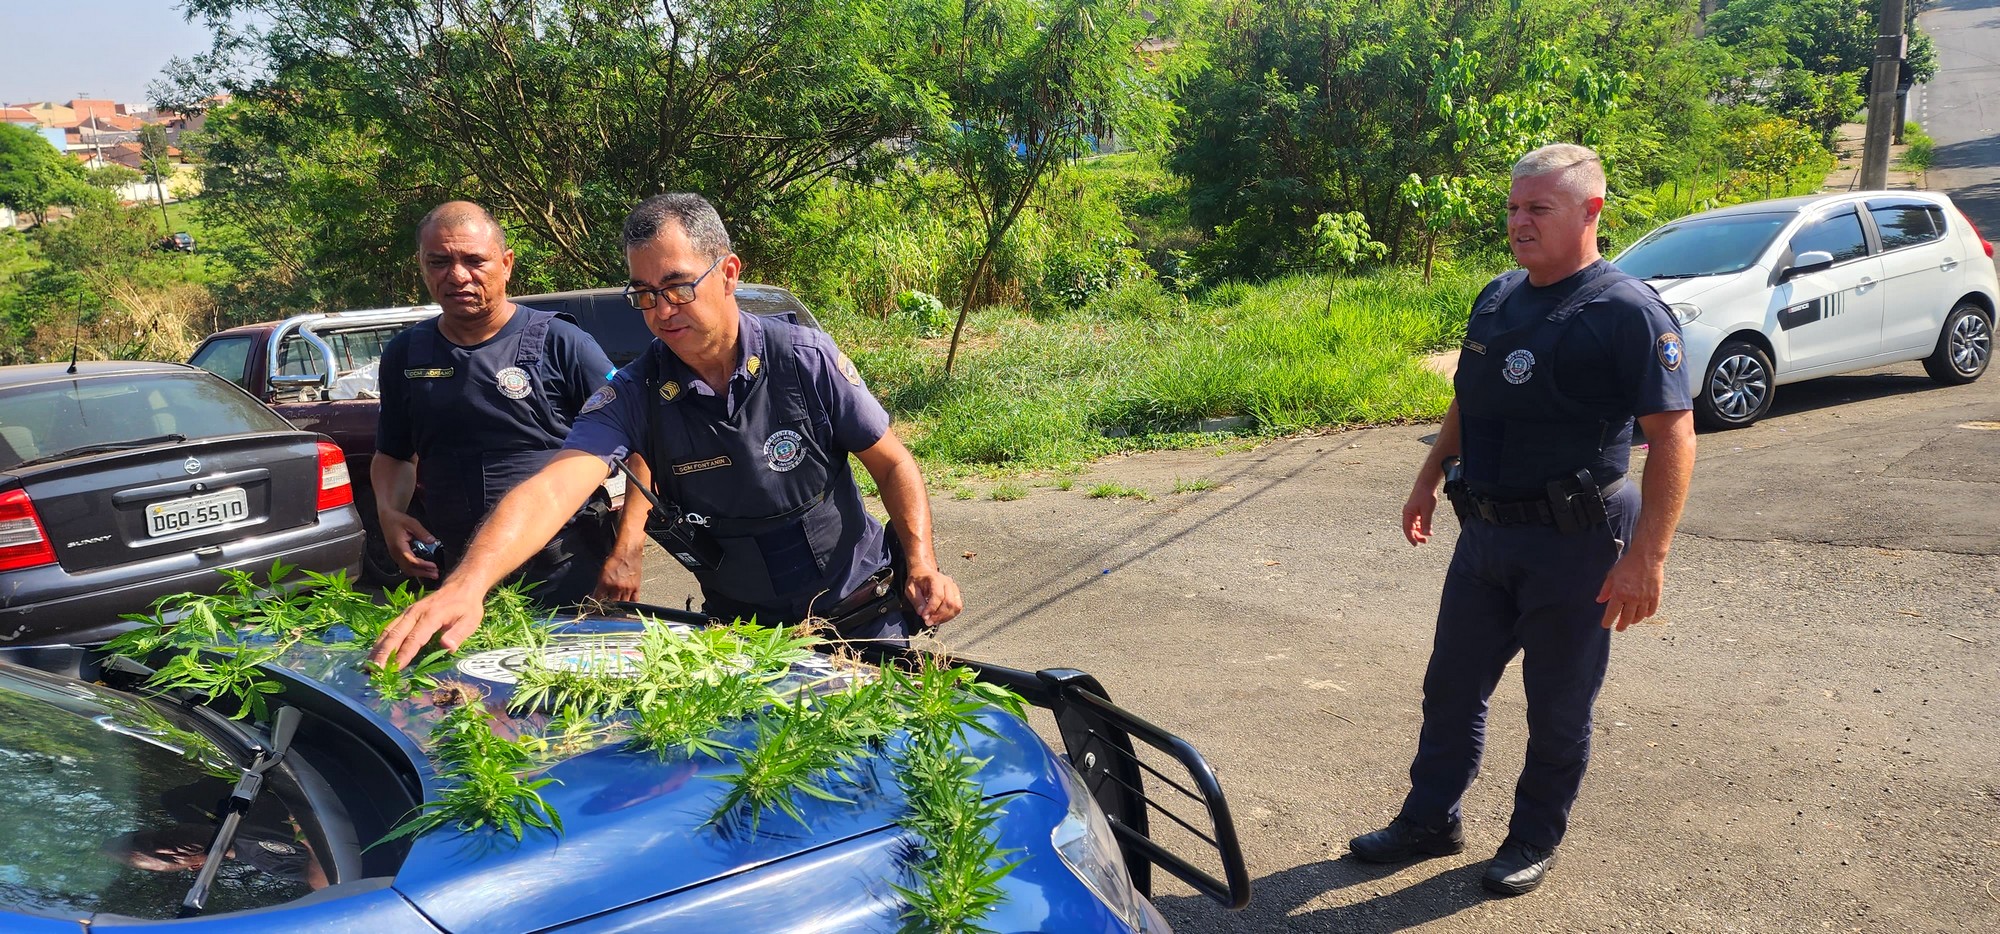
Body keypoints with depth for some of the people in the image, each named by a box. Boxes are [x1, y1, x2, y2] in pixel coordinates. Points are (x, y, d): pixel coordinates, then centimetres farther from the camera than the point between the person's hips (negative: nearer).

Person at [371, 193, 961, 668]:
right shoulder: (635, 394, -13)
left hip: (864, 615, -1)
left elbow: (892, 464, -3)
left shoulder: (806, 358, -14)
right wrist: (466, 587, -46)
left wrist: (922, 564, -18)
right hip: (742, 631, 1)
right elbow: (551, 490, -29)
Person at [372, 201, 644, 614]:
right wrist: (389, 512, 2)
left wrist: (626, 554, -15)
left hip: (566, 572, -4)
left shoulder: (560, 343, -6)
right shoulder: (404, 355, 9)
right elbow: (393, 454, 23)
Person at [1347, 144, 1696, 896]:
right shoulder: (1497, 299, 7)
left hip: (1574, 543, -7)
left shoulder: (1626, 312, -15)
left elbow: (1674, 435, -19)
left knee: (1558, 706, 9)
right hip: (1485, 530, 7)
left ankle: (1536, 839, 28)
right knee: (1452, 686, 15)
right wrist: (1430, 480, 18)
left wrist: (1647, 556, -24)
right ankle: (1429, 821, 30)